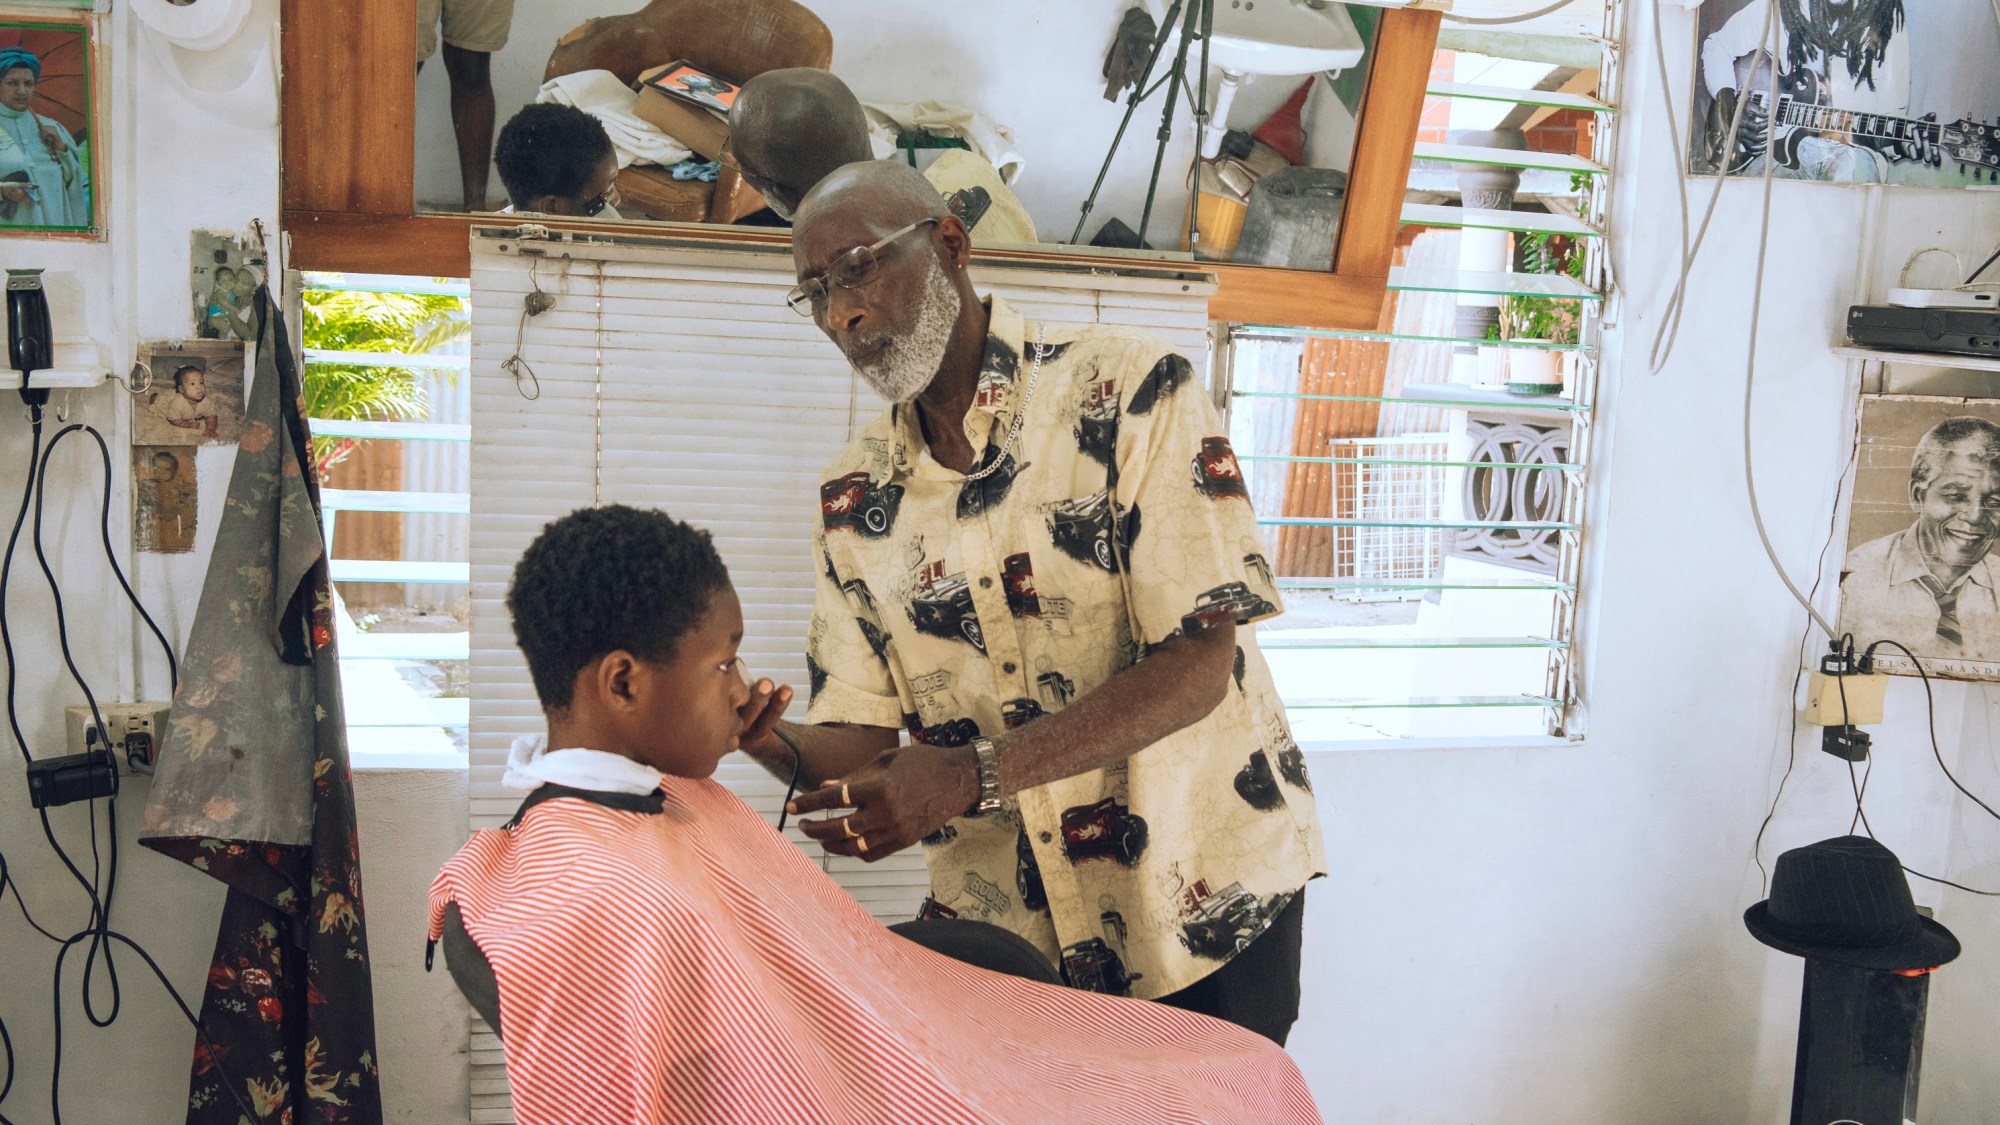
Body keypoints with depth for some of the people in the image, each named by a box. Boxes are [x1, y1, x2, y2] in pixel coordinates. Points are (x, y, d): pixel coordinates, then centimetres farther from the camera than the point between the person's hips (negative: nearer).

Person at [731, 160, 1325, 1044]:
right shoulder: (852, 499, 4)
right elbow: (856, 732, 3)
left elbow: (1199, 664, -19)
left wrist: (975, 773, -29)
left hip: (1200, 903, -3)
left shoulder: (1126, 388, -11)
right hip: (1001, 928, 3)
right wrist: (778, 747, -21)